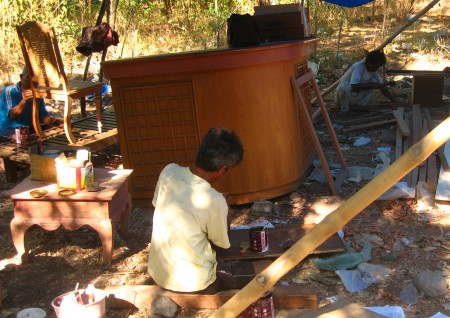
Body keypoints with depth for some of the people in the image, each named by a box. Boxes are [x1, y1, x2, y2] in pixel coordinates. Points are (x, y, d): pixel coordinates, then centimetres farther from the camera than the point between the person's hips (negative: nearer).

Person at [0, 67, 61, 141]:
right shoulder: (9, 91, -11)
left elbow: (43, 116, -1)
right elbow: (12, 115, -24)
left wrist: (56, 121, -23)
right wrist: (24, 101, -43)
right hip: (8, 129, -7)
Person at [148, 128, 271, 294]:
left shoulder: (168, 171, -11)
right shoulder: (214, 201, -26)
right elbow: (220, 245, -9)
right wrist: (226, 221, 9)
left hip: (157, 274, 7)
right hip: (194, 283, -6)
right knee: (267, 268, 5)